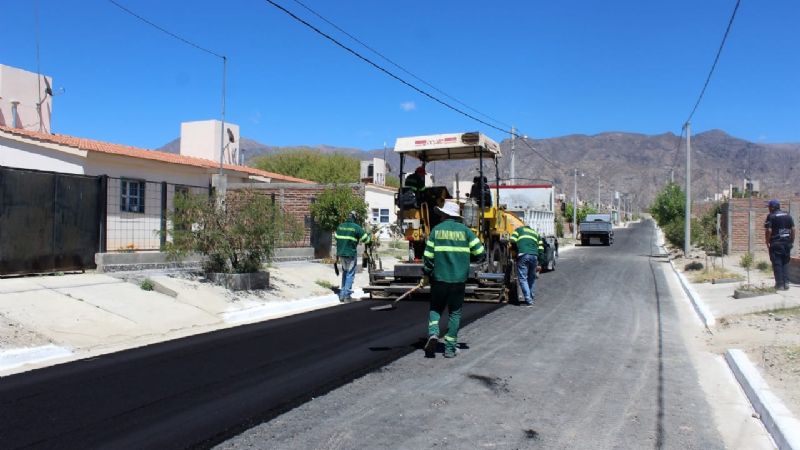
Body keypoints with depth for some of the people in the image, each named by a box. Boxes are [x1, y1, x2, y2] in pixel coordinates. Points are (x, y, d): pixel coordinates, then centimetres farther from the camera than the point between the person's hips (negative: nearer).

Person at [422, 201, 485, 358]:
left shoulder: (436, 230, 0)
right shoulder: (465, 230, 1)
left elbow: (428, 255, -3)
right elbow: (480, 252, -2)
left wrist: (426, 275, 8)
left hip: (439, 278, 0)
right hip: (459, 279, 1)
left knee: (435, 308, 16)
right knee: (455, 313, 10)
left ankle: (433, 333, -8)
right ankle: (450, 348, 10)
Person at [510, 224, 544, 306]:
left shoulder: (519, 230, 21)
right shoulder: (536, 233, 30)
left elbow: (513, 241, 3)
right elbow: (541, 250, 19)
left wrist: (515, 250, 23)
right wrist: (540, 264, 18)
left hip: (523, 255, -4)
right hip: (534, 256, 4)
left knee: (523, 278, -1)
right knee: (532, 278, 20)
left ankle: (528, 300, -8)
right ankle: (532, 297, 27)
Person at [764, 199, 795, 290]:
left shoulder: (771, 216, -8)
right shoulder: (788, 215, 10)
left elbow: (768, 231, -15)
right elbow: (793, 229, 8)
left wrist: (767, 243, -5)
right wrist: (792, 241, 14)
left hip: (776, 244, -5)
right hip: (787, 243, 5)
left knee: (777, 264, 0)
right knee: (785, 263, 13)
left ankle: (780, 284, 1)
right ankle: (785, 283, 12)